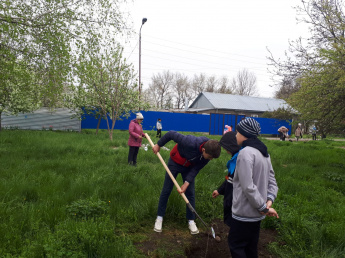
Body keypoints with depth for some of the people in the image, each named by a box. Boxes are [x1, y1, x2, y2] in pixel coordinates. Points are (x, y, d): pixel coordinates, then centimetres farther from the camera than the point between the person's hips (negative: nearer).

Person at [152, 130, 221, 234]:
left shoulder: (209, 152, -25)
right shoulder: (190, 143, -43)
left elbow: (196, 168, -14)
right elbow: (171, 134, -31)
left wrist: (187, 183, -22)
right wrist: (159, 145, -18)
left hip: (189, 167, 3)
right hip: (175, 162, -3)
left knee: (190, 193, 3)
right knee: (166, 190, 3)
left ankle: (191, 221, 18)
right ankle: (159, 218, 20)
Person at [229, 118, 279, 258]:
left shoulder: (246, 153, -20)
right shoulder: (264, 153, 10)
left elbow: (248, 186, -25)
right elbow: (272, 181, 9)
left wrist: (263, 207, -17)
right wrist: (269, 200, -4)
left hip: (244, 213, -9)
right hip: (257, 214, 9)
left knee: (235, 245, 5)